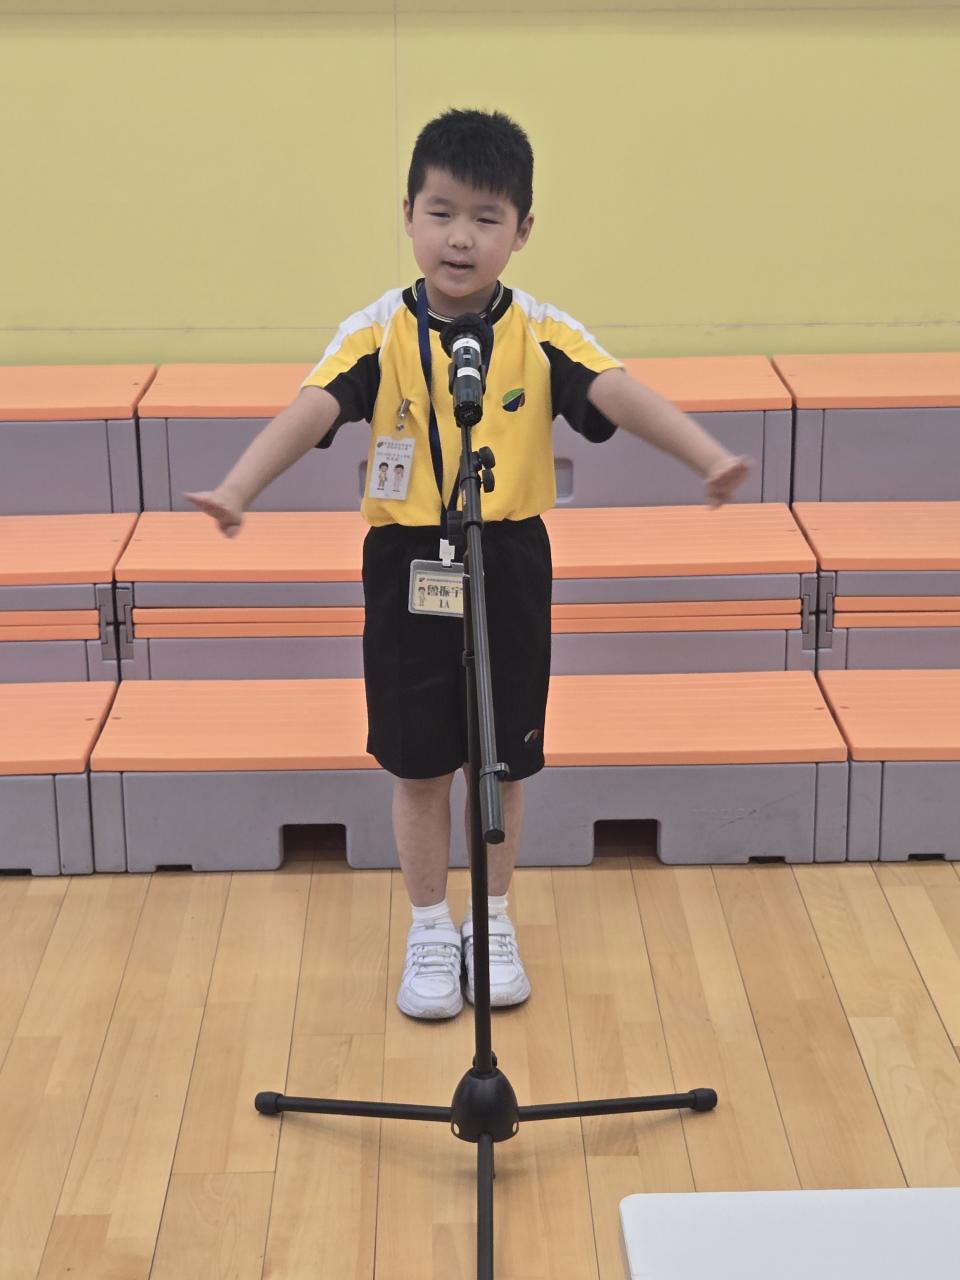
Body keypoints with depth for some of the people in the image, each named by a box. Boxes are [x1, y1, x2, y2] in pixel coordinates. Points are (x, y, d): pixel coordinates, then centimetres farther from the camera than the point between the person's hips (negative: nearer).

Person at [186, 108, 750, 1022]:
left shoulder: (542, 336, -8)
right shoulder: (378, 332, -9)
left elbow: (623, 397, -22)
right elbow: (311, 412, -22)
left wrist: (708, 457, -39)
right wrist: (235, 490, -39)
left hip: (509, 568, 1)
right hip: (406, 568, 0)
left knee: (504, 760, 13)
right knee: (419, 766, 10)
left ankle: (493, 921, 34)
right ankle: (430, 932, 29)